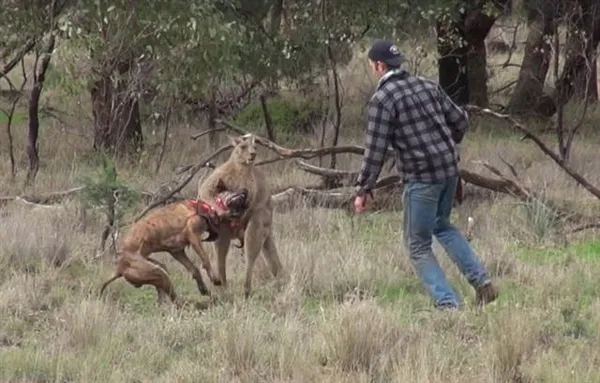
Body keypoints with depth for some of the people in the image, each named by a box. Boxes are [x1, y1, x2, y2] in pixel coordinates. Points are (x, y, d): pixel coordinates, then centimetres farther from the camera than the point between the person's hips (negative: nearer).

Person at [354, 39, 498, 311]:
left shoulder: (382, 99, -11)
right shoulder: (427, 86, 9)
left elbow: (375, 150, -14)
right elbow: (460, 121, 14)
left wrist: (363, 190, -7)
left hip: (421, 177, -7)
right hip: (450, 169, 7)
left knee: (418, 245, 6)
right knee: (442, 226, 28)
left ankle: (448, 303, -1)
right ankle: (481, 281, 19)